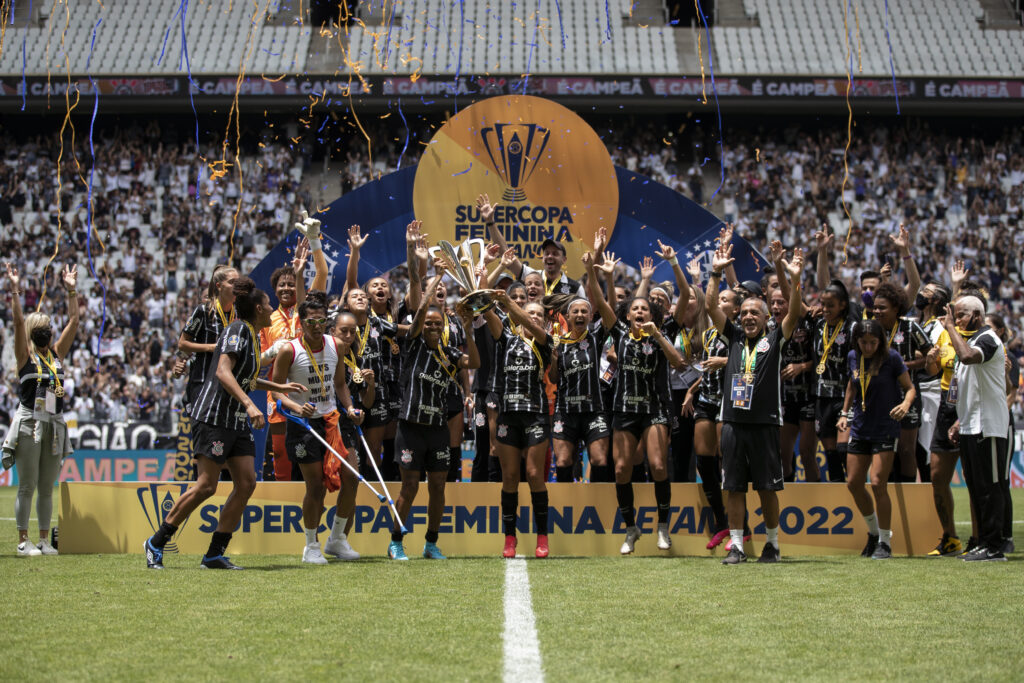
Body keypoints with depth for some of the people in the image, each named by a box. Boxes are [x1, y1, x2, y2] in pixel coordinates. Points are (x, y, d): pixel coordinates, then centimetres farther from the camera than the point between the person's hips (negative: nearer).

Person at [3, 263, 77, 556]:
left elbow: (73, 322, 11)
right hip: (29, 424, -5)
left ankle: (44, 540, 13)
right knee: (27, 486, -2)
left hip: (55, 425, 5)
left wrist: (71, 291, 9)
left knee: (47, 488, 8)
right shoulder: (25, 356, 1)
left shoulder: (57, 354, 13)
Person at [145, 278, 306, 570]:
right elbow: (223, 372, -23)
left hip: (237, 422, 9)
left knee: (246, 483, -1)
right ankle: (156, 542, 2)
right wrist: (249, 404, -33)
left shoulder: (253, 336, 18)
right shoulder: (237, 329, -10)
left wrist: (279, 387, 36)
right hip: (213, 416, -9)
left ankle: (215, 554, 4)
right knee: (206, 485, -10)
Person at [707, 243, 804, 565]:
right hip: (733, 422, 3)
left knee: (767, 488, 2)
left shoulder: (775, 339, 5)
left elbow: (794, 314, -9)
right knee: (734, 488, 4)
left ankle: (772, 543, 15)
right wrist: (716, 273, -2)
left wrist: (795, 279, -20)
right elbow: (711, 307, 7)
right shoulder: (734, 337, 12)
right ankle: (736, 545, 9)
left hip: (764, 423, -3)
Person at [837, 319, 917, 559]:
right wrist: (844, 413, 15)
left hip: (885, 429, -6)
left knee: (878, 483, -12)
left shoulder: (891, 357, -11)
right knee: (853, 483, 6)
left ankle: (885, 542, 2)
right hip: (860, 429, 6)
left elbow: (910, 387, -6)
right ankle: (874, 531, 29)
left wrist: (906, 404, -26)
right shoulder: (853, 357, 4)